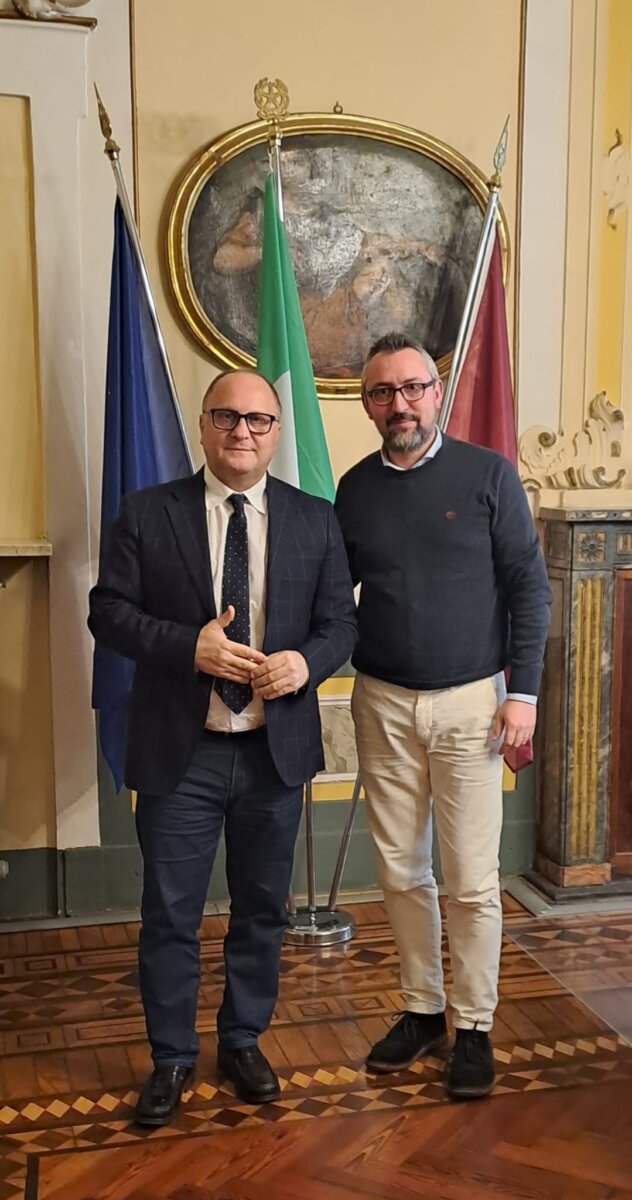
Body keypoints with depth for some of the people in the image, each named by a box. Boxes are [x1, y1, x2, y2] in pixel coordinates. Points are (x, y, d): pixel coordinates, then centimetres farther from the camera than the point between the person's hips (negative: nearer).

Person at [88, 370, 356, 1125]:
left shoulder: (316, 521, 3)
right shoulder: (146, 514, -2)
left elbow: (340, 622, 4)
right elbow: (108, 612, -5)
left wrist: (307, 661, -18)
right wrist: (190, 645, -20)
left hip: (276, 750, 2)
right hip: (179, 751, -2)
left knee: (263, 909, 16)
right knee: (169, 915, 9)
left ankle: (243, 1041, 37)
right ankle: (171, 1057, 30)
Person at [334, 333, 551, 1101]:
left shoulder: (488, 475, -3)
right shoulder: (354, 489, 5)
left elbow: (528, 587, -3)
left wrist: (523, 692, -8)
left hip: (470, 701, -3)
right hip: (383, 704, 3)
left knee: (470, 880, 2)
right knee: (402, 872, 11)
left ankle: (474, 1027, 20)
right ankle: (422, 1009, 29)